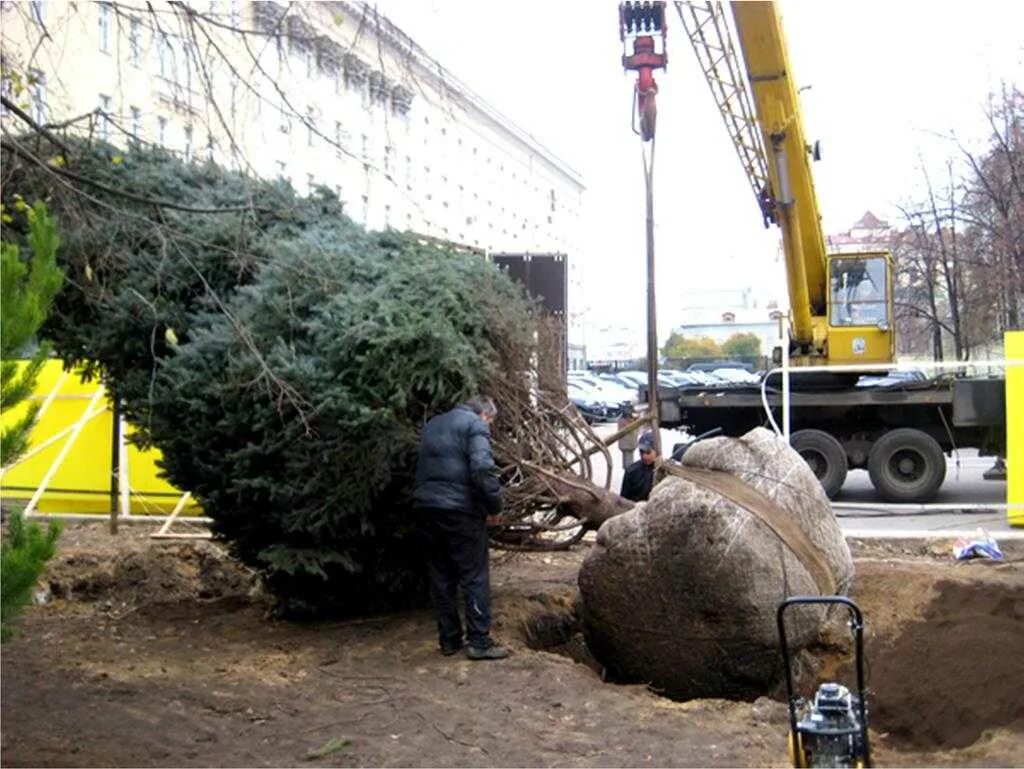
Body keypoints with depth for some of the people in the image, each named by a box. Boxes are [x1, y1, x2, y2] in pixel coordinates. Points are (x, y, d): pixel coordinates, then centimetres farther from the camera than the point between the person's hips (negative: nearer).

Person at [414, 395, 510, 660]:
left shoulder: (433, 425, 22)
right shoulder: (475, 425, -3)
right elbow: (482, 468, -16)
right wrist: (494, 506, -9)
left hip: (427, 507, 7)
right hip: (461, 509, -7)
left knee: (441, 576, 12)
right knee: (475, 576, -1)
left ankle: (449, 639, 16)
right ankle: (479, 641, -2)